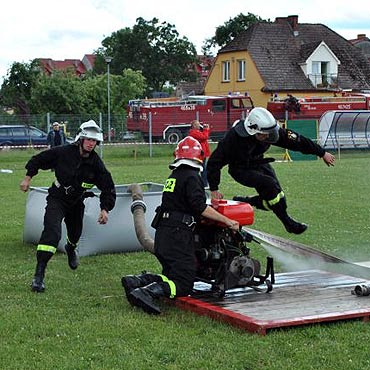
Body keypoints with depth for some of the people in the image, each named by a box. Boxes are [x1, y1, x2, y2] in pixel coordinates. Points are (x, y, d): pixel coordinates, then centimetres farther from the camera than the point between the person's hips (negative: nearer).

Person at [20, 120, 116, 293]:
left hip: (76, 202, 4)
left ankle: (71, 249, 60)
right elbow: (38, 160, -3)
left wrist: (105, 209, -15)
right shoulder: (64, 152, -18)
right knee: (52, 231, -24)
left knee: (75, 233, 19)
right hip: (57, 199, -4)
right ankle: (39, 274, -27)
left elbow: (108, 188, -5)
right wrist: (28, 177, -2)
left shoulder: (96, 163, -12)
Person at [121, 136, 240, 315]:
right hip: (178, 235, -8)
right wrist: (227, 221, -13)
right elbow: (199, 207, -18)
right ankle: (147, 292, -29)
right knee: (183, 284, -8)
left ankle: (135, 280, 1)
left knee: (171, 275, 18)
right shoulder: (191, 176, -8)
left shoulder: (174, 175, 17)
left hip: (162, 234, 8)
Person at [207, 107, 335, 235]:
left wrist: (322, 153, -8)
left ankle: (242, 202, 11)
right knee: (269, 184, -28)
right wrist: (214, 189, -27)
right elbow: (214, 161, -26)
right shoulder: (233, 137, -33)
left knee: (277, 195, -7)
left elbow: (295, 140, -14)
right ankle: (287, 222, -12)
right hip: (240, 170, -6)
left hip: (258, 163, 6)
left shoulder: (270, 131, -21)